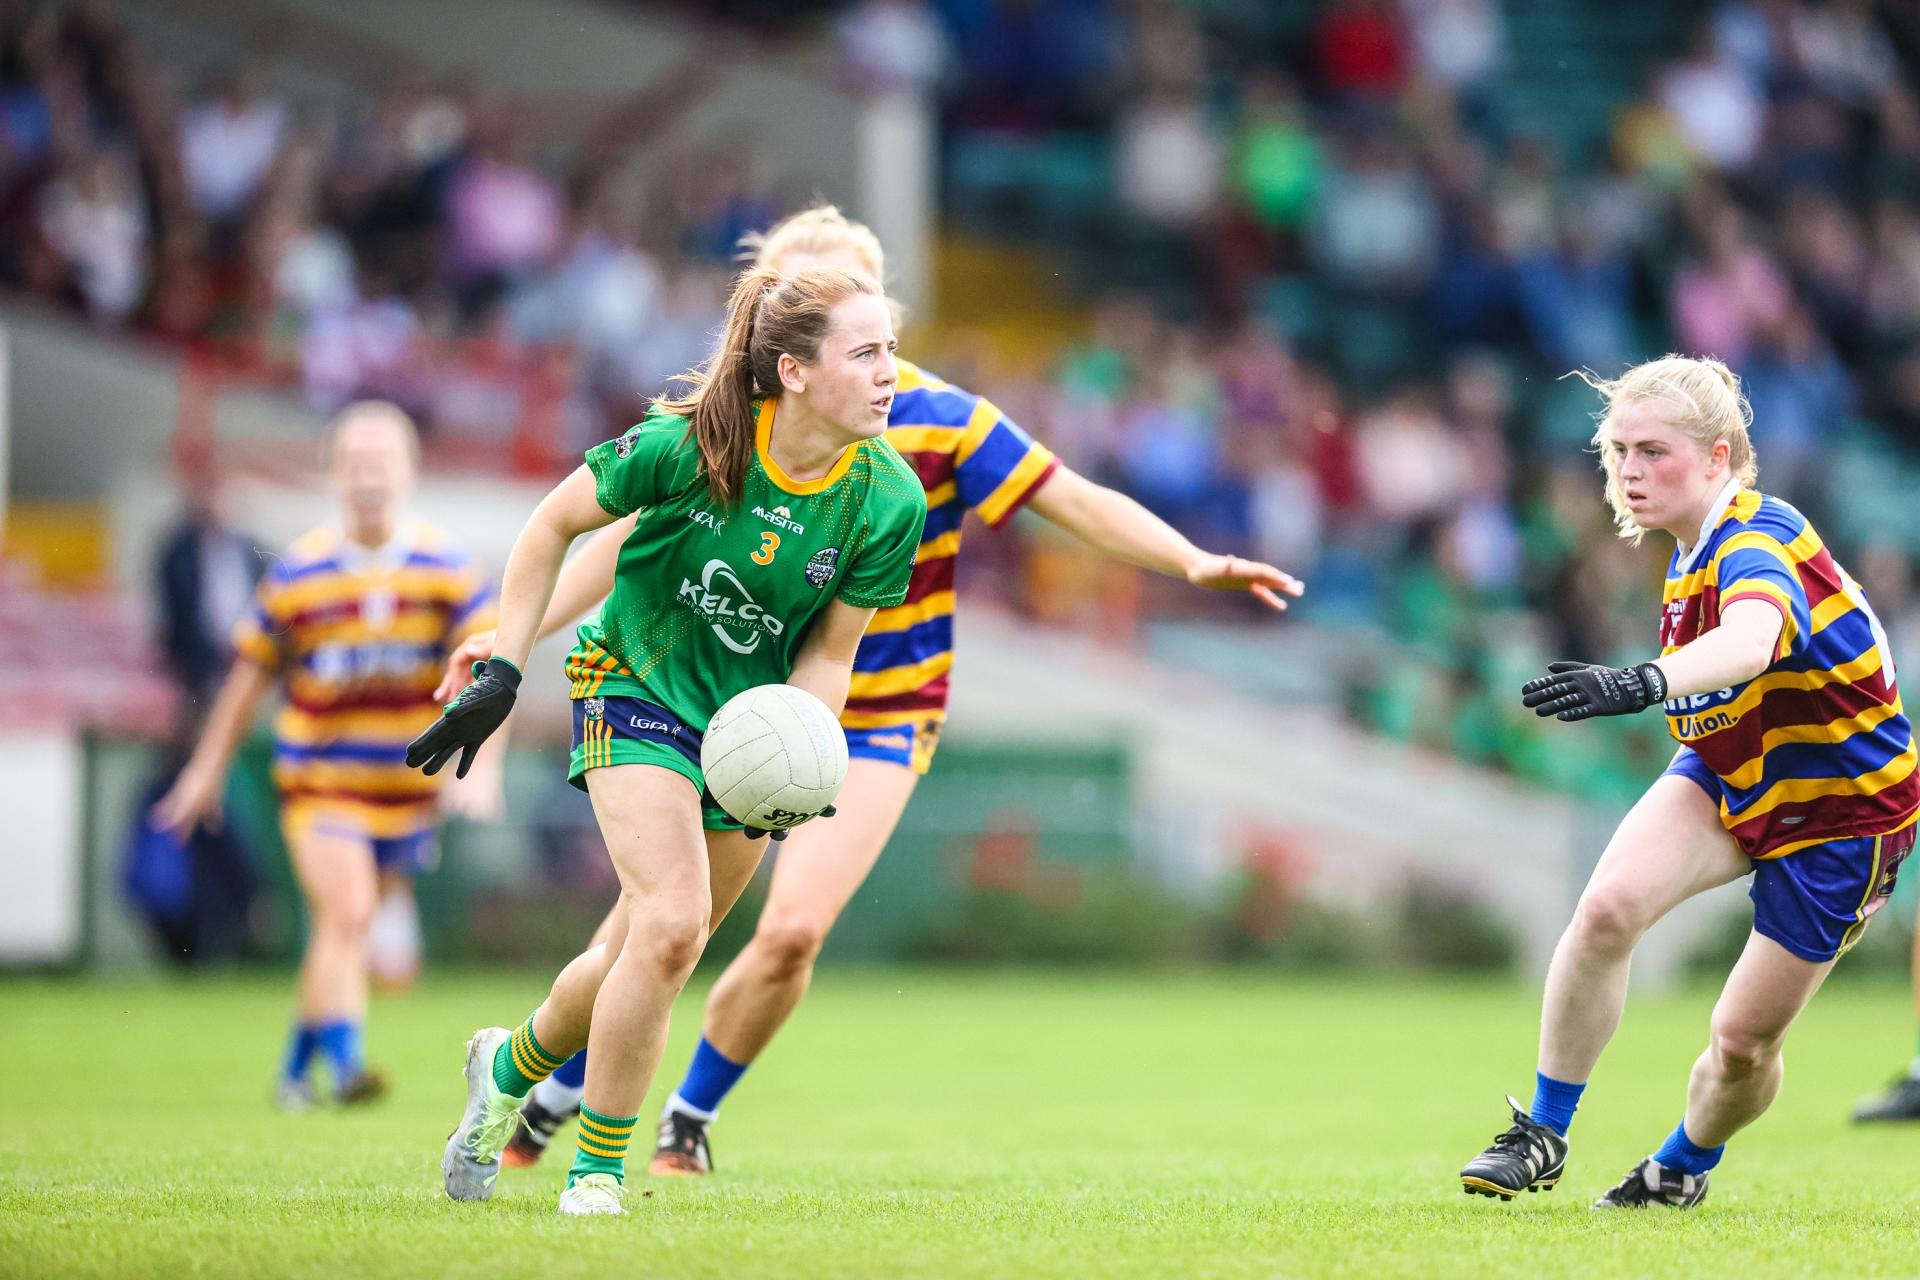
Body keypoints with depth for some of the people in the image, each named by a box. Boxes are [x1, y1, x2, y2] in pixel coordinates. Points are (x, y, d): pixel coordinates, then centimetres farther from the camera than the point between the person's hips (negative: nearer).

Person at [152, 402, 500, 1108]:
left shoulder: (446, 566, -5)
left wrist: (483, 760, -19)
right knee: (346, 912, -21)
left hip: (406, 782, 2)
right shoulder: (297, 573, -6)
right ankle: (346, 1061, -24)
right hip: (318, 777, -2)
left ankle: (299, 1062, 30)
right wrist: (208, 770, 9)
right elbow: (251, 674, 5)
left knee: (342, 927, 12)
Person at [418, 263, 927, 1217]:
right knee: (672, 923, -21)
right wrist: (500, 673, -9)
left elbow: (830, 651, -4)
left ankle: (512, 1065, 40)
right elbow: (553, 525, -8)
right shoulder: (689, 444, -24)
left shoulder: (890, 501, -16)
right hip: (636, 683, -4)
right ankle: (596, 1175, -4)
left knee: (640, 951, 8)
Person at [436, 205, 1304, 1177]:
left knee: (792, 932, -18)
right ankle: (552, 1094, 29)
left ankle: (689, 1123, 7)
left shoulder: (937, 419, -14)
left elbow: (1079, 503, -14)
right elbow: (635, 533, 6)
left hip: (878, 720, -2)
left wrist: (1195, 562, -28)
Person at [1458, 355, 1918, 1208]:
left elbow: (1751, 641, -54)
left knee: (1744, 1036, -1)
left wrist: (1643, 684, -71)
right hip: (1727, 775, 7)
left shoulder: (1758, 542, -29)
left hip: (1840, 808, -7)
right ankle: (1542, 1135, -11)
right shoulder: (1693, 553, -1)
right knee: (1608, 906, -22)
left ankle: (1684, 1167, 32)